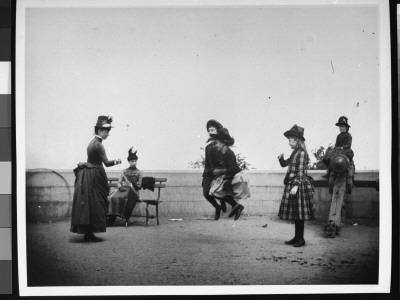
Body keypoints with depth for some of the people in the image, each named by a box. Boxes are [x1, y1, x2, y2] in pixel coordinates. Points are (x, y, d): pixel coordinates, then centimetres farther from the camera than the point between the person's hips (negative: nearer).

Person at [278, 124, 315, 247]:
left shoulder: (301, 153, -12)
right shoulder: (294, 153, 14)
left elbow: (301, 171, -17)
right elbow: (284, 164, 23)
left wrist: (296, 186, -22)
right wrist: (281, 158, 3)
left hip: (299, 185, -9)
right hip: (292, 185, 9)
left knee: (299, 213, -4)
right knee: (295, 213, 12)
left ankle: (301, 239, 2)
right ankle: (297, 237, 19)